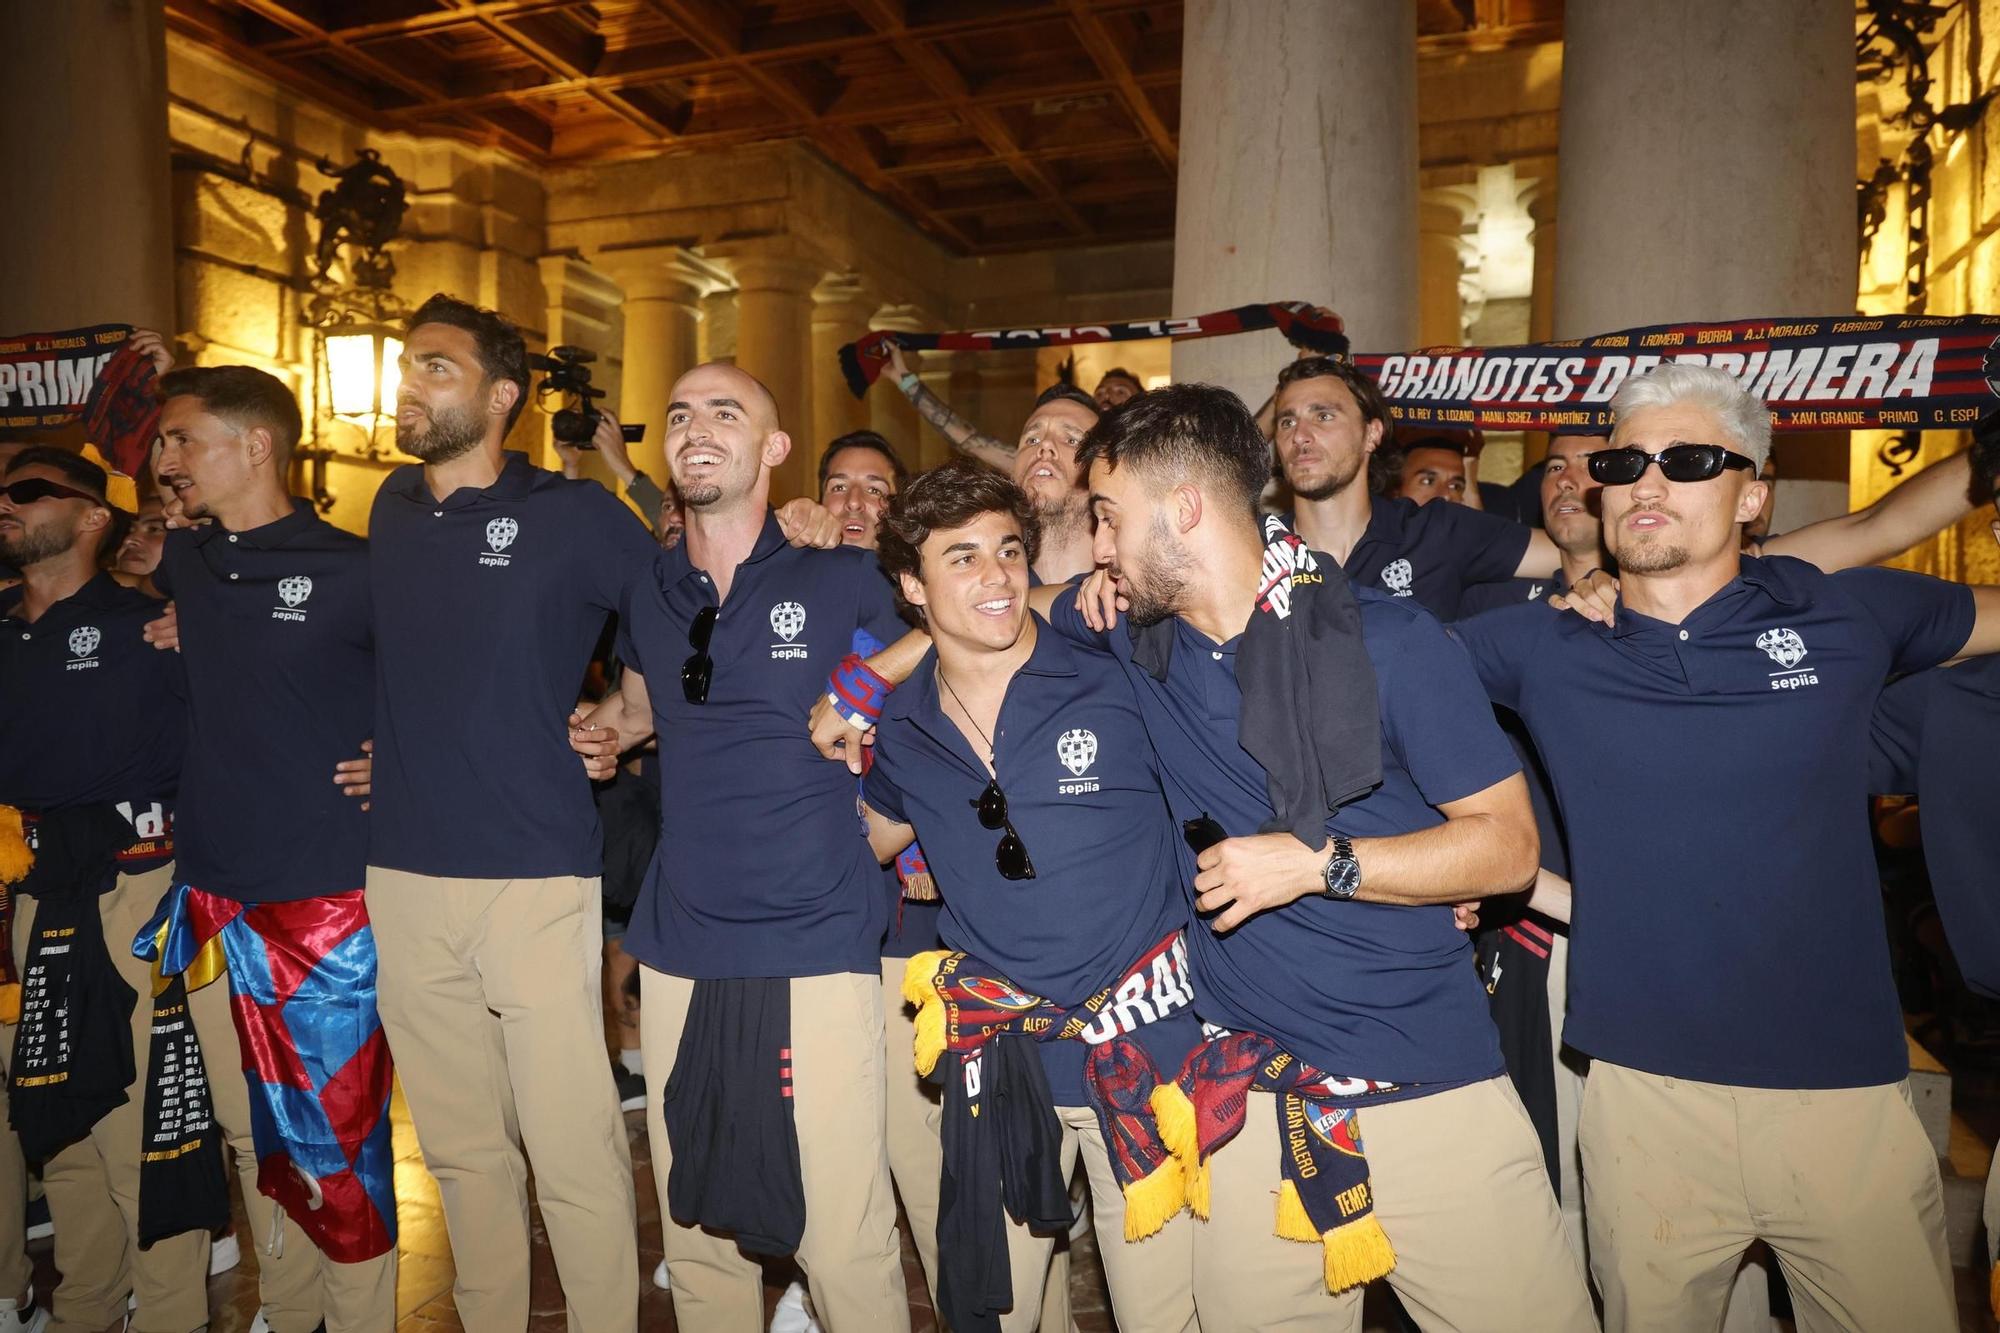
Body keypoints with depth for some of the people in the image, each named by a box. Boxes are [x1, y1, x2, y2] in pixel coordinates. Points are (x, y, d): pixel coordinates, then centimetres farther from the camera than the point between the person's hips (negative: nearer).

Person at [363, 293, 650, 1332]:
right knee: (460, 1145, 17)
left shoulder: (573, 515, -5)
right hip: (404, 873, 5)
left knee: (572, 1146, 0)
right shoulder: (392, 508, 12)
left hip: (537, 876, -5)